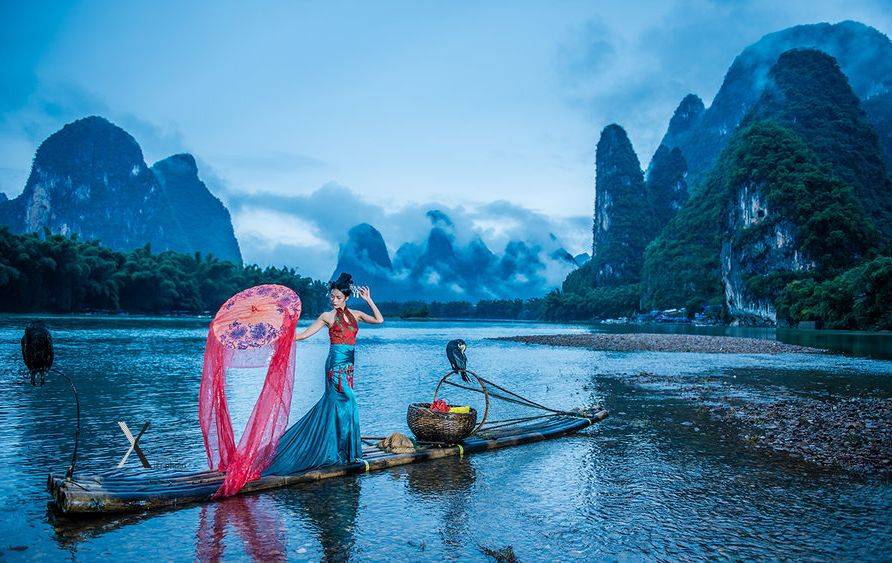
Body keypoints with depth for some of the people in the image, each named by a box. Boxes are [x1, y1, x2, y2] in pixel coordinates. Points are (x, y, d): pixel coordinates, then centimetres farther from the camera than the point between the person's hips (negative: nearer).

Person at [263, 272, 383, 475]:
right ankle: (346, 452, 3)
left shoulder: (355, 314, 12)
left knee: (333, 404, 9)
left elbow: (379, 320, 5)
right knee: (345, 404, -6)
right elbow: (303, 334, 1)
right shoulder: (327, 316, 1)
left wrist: (368, 300, 3)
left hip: (348, 366, 4)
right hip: (336, 364, -4)